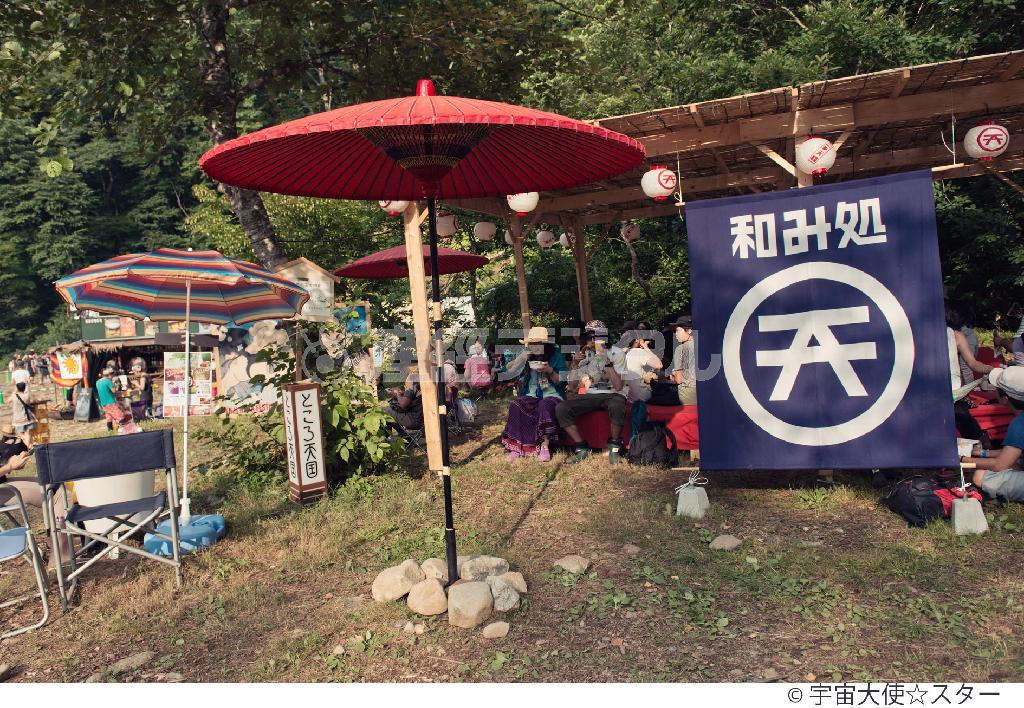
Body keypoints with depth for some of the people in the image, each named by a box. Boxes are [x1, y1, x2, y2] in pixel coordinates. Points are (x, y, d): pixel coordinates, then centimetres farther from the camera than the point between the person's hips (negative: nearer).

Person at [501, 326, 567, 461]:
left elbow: (561, 381, -3)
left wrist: (549, 371, -21)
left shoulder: (556, 355, -3)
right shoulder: (527, 354, 5)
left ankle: (545, 445, -27)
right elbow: (510, 371, 3)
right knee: (515, 406, -27)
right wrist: (521, 358, -13)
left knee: (545, 406, -37)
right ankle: (516, 445, -22)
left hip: (552, 395, -3)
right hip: (531, 395, 3)